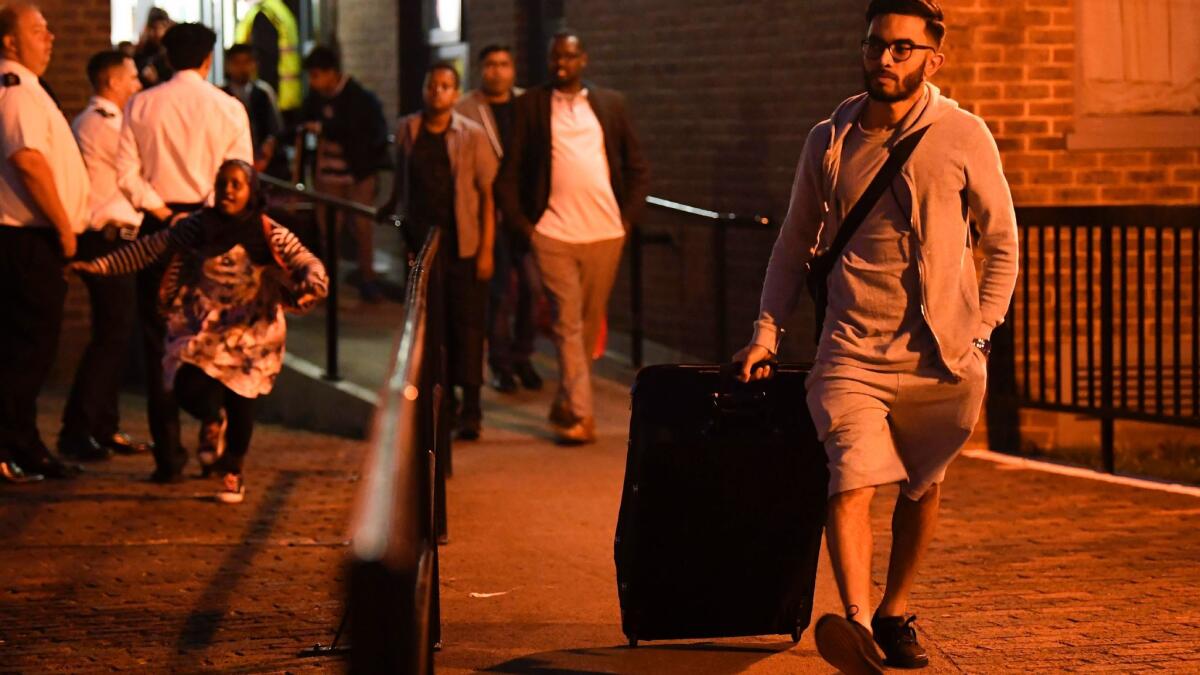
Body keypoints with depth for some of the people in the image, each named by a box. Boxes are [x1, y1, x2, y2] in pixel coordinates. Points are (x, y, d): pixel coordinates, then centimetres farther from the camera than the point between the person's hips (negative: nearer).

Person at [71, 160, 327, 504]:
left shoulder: (271, 235, -5)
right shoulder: (196, 227, -1)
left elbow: (309, 264, -7)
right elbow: (146, 249, 3)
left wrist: (312, 286, -31)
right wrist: (100, 266, 0)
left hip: (251, 330, -1)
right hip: (202, 328, 1)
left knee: (240, 400, -1)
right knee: (189, 386, -19)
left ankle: (233, 472, 25)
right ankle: (212, 421, 20)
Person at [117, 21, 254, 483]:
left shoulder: (141, 106, 0)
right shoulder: (229, 109, -2)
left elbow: (126, 174, -7)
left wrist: (161, 211, -6)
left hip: (158, 224, 0)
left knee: (158, 341, 5)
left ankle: (168, 454, 1)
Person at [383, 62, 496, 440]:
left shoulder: (472, 136, -3)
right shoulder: (407, 131, 7)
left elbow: (488, 194, -3)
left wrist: (486, 248, -8)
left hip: (463, 245, -3)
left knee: (467, 324, -2)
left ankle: (471, 409, 3)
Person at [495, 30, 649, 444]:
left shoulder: (610, 104, 11)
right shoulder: (531, 106, 5)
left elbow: (637, 168, 15)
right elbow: (508, 172, 5)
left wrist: (628, 216, 6)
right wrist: (520, 223, -2)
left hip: (605, 234, 2)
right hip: (552, 235, -2)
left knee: (590, 324, 8)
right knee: (568, 324, -7)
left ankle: (566, 407, 22)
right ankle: (580, 415, -8)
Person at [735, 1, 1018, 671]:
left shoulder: (964, 137, 1)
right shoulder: (829, 140, 6)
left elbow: (1002, 244, 10)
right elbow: (794, 246, 16)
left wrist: (981, 331, 1)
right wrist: (767, 332, 8)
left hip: (943, 358, 1)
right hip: (853, 351, 0)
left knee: (923, 489, 13)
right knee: (852, 481, -19)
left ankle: (896, 612, 32)